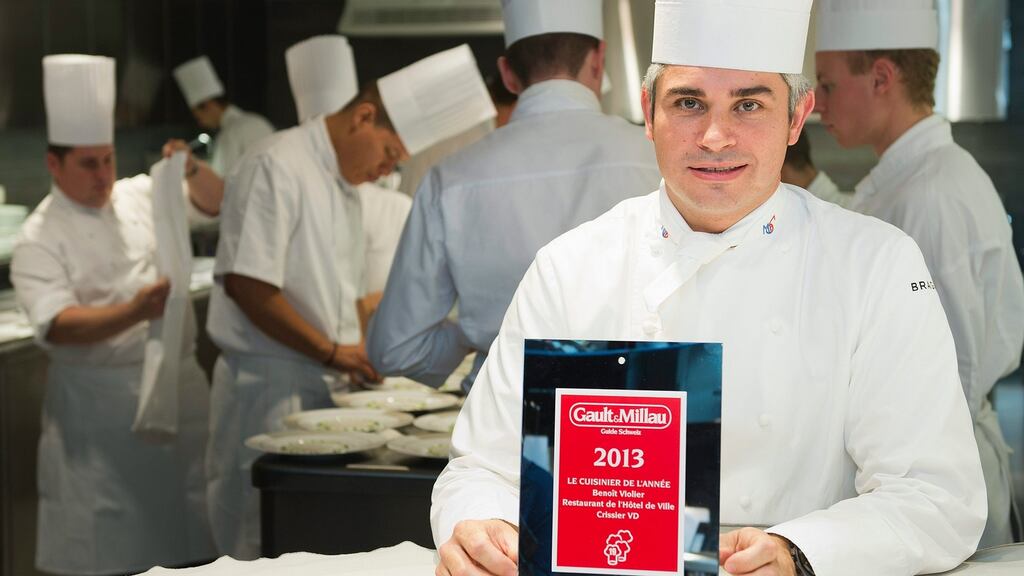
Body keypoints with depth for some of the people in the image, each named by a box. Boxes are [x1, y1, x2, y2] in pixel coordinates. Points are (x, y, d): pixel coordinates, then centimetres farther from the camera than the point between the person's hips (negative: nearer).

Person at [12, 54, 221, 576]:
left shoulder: (139, 196, 9)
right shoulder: (39, 239, -5)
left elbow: (211, 204, 16)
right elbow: (57, 325, -17)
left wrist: (192, 171, -6)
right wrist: (135, 311, -31)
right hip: (100, 404, -4)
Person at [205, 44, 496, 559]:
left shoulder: (343, 184, 17)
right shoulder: (277, 167, -12)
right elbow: (245, 284, -20)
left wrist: (361, 356, 8)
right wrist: (333, 352, -16)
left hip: (323, 386, 9)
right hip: (270, 387, -9)